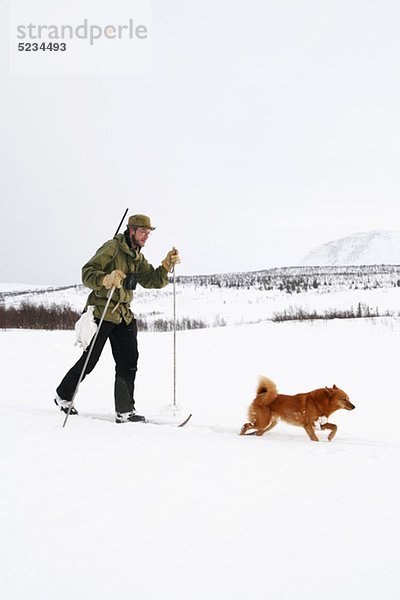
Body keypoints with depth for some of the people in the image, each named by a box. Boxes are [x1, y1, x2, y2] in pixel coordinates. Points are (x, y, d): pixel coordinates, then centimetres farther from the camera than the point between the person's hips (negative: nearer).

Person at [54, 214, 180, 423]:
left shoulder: (138, 258, 15)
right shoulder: (112, 248, -10)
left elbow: (153, 281, 11)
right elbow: (87, 273, -18)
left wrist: (167, 265, -5)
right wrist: (107, 279, -38)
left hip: (124, 316, 7)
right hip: (102, 312, -7)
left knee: (128, 363, -1)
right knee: (89, 360, 2)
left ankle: (125, 411, 2)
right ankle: (63, 396, 24)